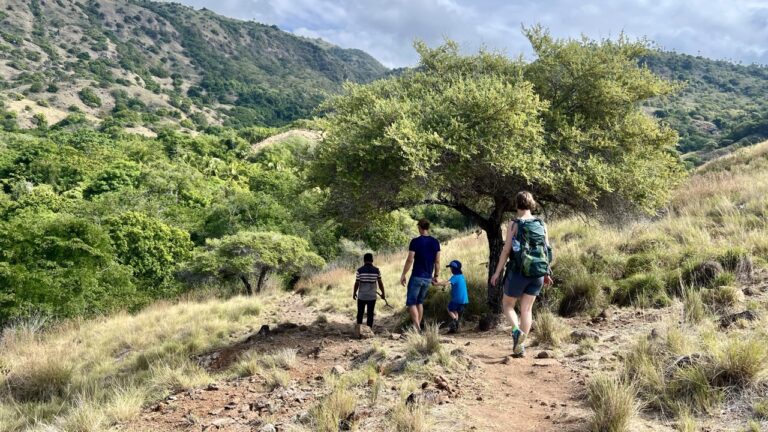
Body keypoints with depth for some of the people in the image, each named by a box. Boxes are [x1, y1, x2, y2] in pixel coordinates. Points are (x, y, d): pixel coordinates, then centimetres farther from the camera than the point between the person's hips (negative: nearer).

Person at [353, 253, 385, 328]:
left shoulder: (359, 270, -8)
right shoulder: (376, 270, -4)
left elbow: (356, 284, -6)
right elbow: (380, 283, -1)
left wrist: (354, 293, 8)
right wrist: (383, 293, 11)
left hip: (361, 296, 0)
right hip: (372, 297, 0)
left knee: (360, 313, 15)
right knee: (370, 314, 7)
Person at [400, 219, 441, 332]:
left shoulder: (415, 241, -11)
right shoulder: (435, 242, 3)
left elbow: (410, 260, -12)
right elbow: (437, 261, 5)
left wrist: (403, 275, -4)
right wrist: (436, 275, 14)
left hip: (417, 277, -5)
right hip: (428, 278, 5)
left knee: (411, 302, 0)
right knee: (420, 302, 17)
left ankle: (417, 326, -16)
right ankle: (418, 326, 17)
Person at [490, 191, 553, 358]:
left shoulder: (514, 225, -7)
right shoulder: (541, 225, 5)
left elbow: (506, 250, -9)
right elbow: (547, 250, 7)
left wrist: (497, 272, -3)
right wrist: (547, 273, 15)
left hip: (519, 272, -4)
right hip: (537, 274, 4)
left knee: (507, 305, 13)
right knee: (527, 308, 11)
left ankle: (516, 330, -12)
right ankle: (521, 346, 10)